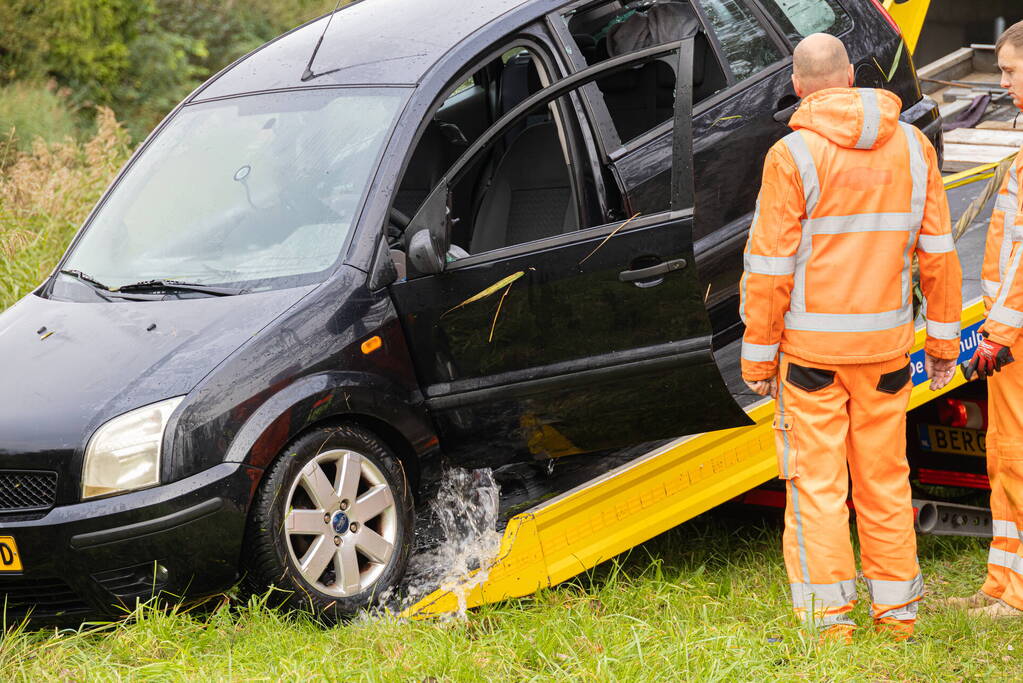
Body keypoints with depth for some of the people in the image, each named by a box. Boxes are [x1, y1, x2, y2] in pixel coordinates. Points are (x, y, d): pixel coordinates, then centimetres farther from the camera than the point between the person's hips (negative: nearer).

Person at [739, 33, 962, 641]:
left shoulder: (793, 155, -10)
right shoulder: (912, 146, 3)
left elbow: (770, 267, -10)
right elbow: (938, 251, 7)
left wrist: (758, 356, -2)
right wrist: (944, 339, 15)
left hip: (811, 345, -4)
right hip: (887, 342, 4)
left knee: (817, 482, 3)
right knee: (885, 478, 13)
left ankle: (829, 616, 5)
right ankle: (898, 611, 20)